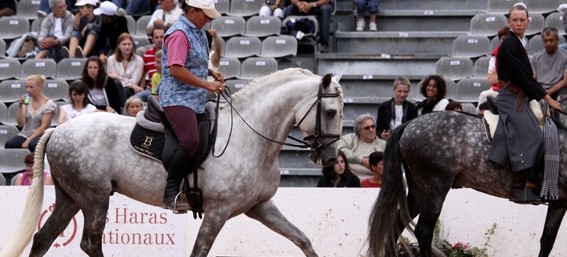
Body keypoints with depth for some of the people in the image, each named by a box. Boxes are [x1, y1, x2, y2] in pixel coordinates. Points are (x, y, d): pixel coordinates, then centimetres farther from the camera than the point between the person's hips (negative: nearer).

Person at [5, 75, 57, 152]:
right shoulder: (26, 101, 8)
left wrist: (28, 141, -17)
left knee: (33, 145, -39)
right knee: (9, 144, -27)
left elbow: (43, 127, -10)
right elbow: (20, 124, 0)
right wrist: (20, 107, -12)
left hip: (41, 136, -4)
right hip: (25, 134, 4)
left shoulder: (49, 104, -5)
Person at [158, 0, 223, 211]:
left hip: (196, 99, 10)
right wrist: (207, 85, -19)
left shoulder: (198, 32, 15)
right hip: (177, 97, -10)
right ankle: (170, 192, -22)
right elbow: (176, 69, -21)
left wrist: (211, 72, 12)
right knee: (190, 140, -26)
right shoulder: (179, 33, -13)